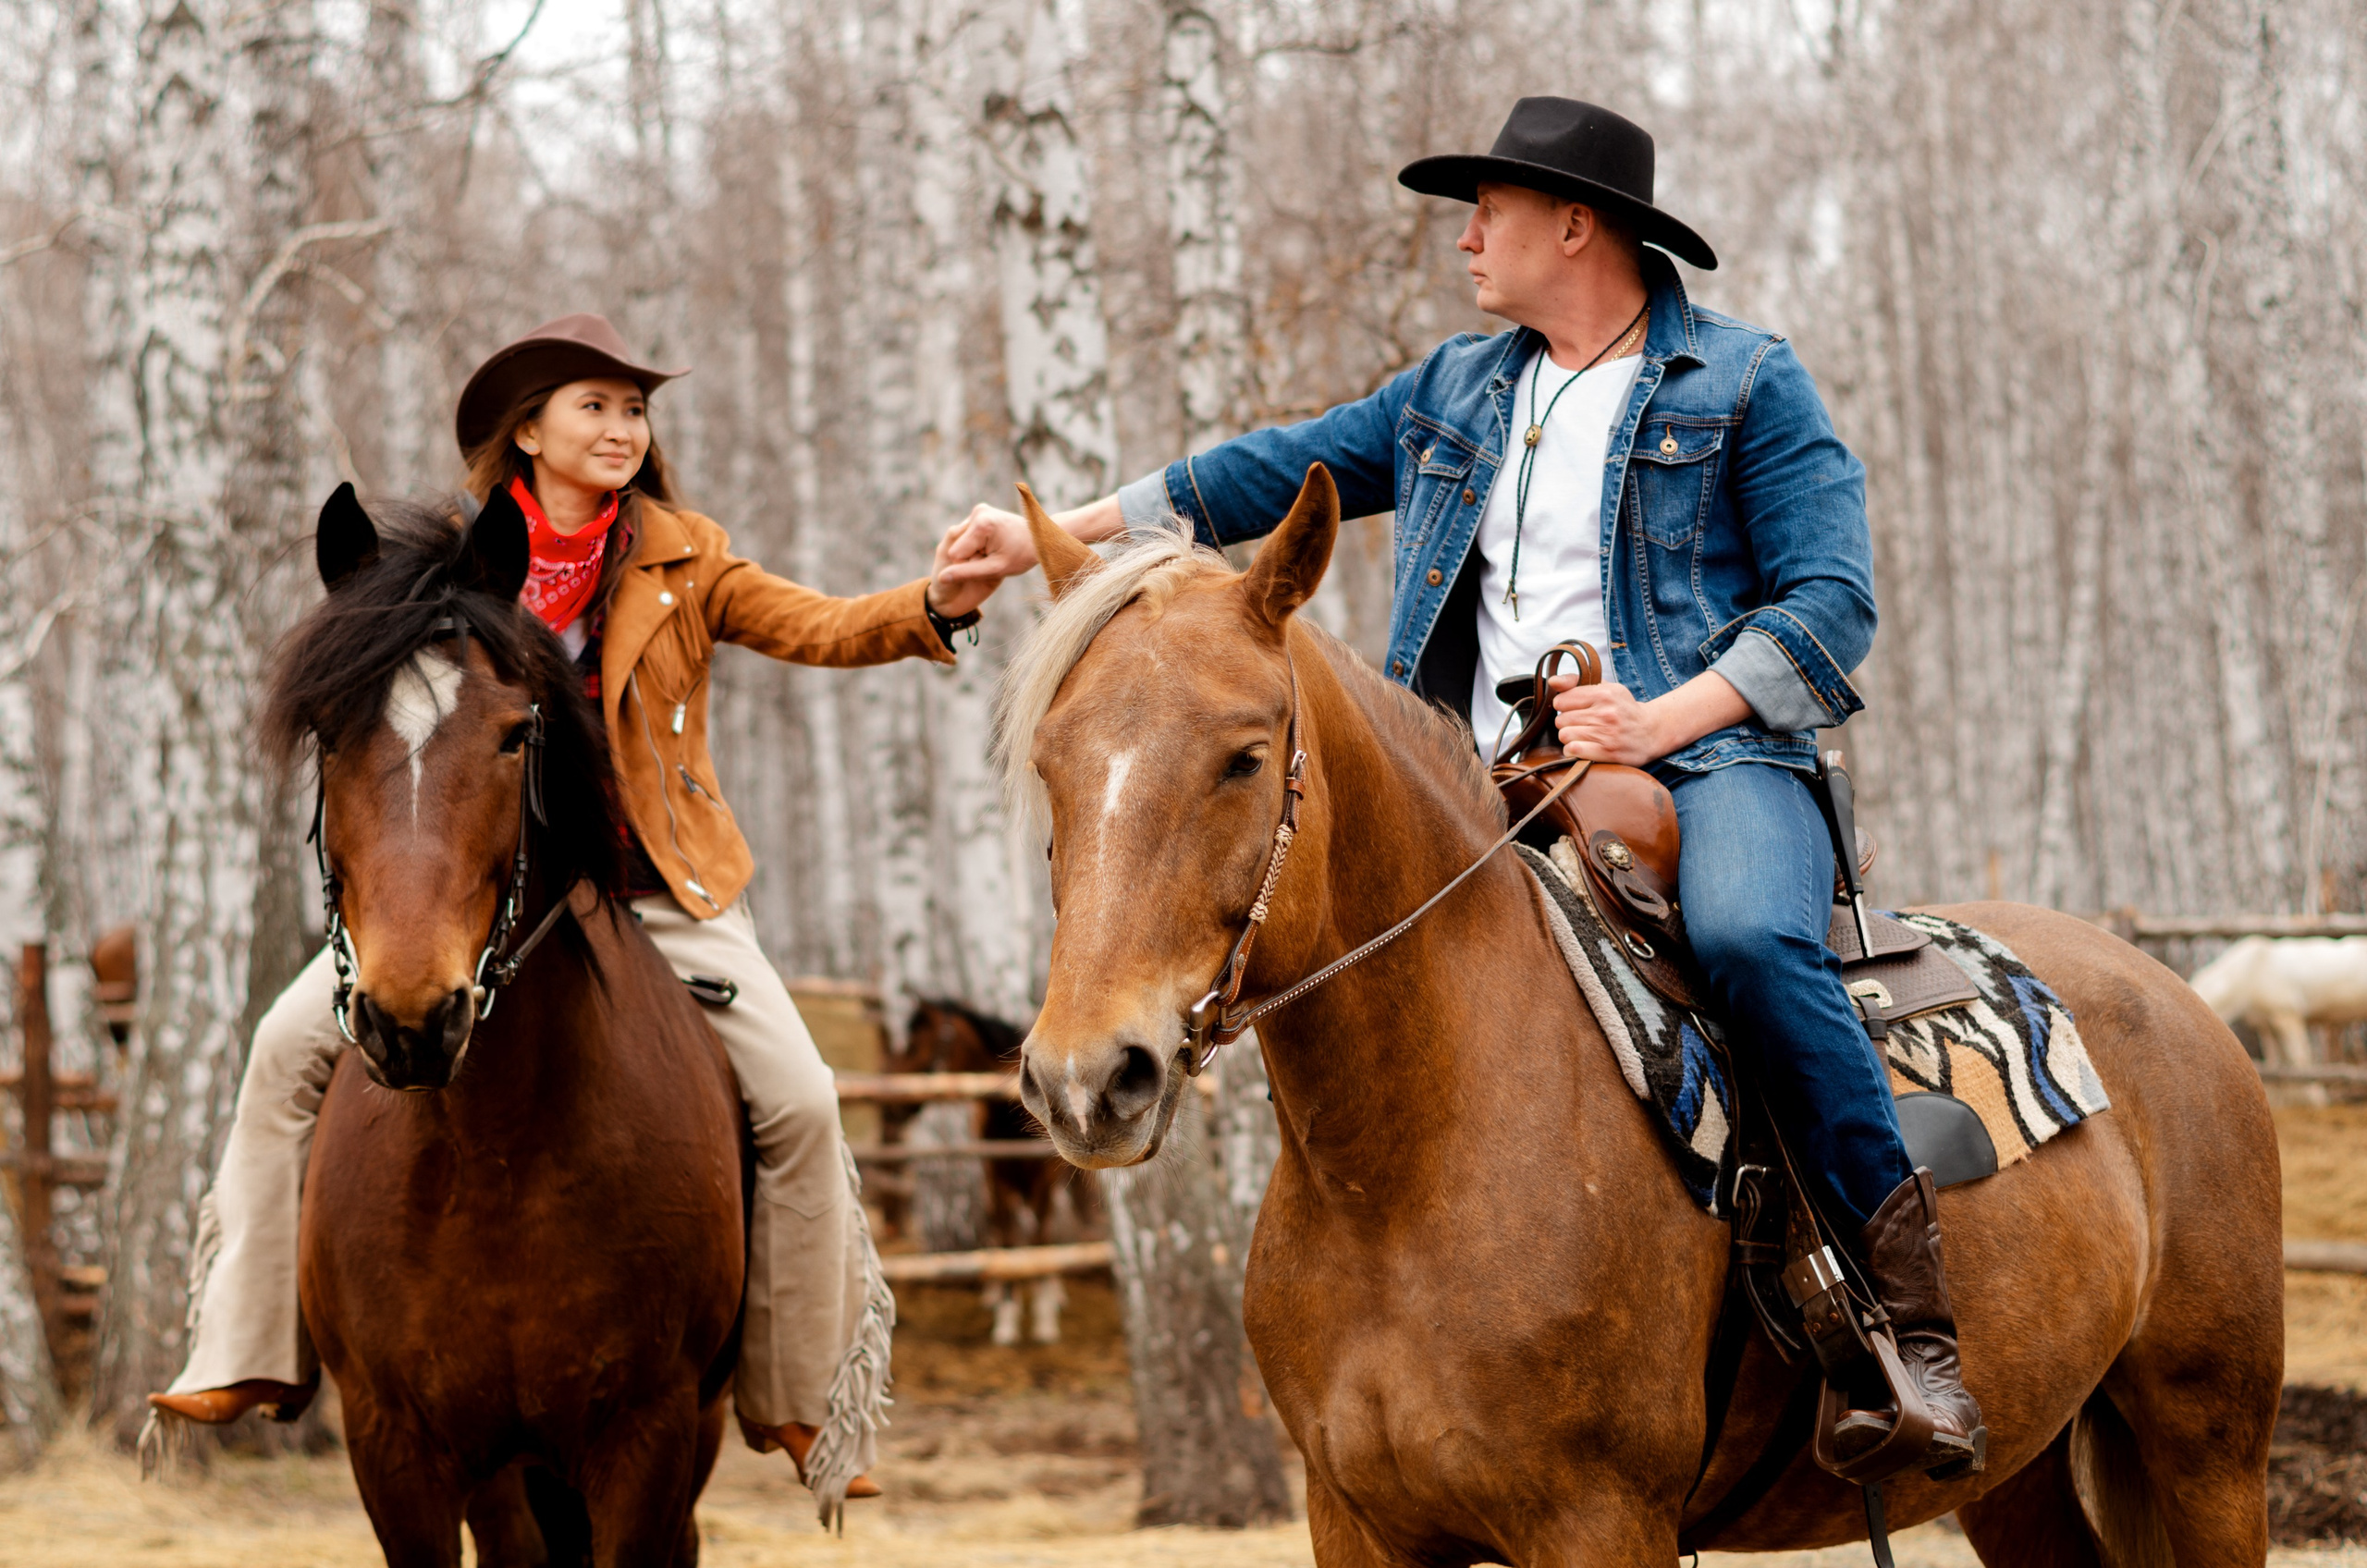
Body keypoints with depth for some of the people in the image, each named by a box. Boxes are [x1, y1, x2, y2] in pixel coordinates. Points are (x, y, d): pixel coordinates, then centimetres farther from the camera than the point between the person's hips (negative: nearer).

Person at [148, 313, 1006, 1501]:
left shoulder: (684, 564, 2)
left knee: (798, 1104, -14)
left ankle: (801, 1401, 2)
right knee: (292, 1044, -13)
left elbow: (819, 630, -10)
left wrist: (933, 609, -30)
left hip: (653, 887, -1)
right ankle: (244, 1351, -6)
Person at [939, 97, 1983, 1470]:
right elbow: (1275, 473, 24)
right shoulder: (1456, 393, 21)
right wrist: (1052, 536, 20)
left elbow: (1832, 602, -7)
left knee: (1747, 937, -37)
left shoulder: (1745, 382, 2)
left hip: (1709, 758, -7)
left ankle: (1915, 1300, -32)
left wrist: (1663, 721, -20)